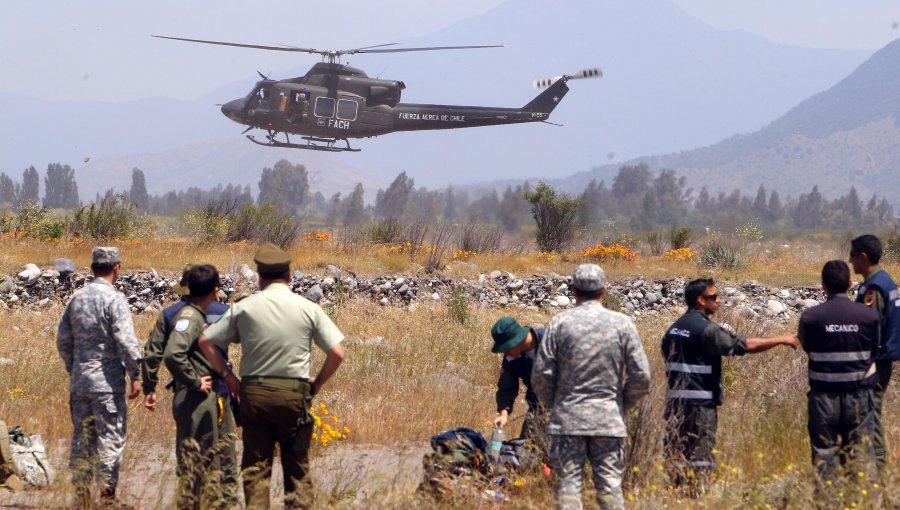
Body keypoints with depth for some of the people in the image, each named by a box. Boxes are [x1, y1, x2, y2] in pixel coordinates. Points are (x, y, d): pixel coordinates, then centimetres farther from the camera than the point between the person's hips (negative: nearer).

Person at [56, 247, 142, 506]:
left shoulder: (76, 298, 9)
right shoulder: (114, 299, -11)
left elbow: (63, 340, 14)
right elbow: (126, 340, -16)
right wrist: (136, 375, -10)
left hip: (79, 381, 6)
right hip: (107, 382, -6)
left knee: (81, 438, 10)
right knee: (111, 438, -2)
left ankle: (81, 496, 13)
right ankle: (107, 494, -5)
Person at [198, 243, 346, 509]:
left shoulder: (244, 307, -1)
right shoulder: (308, 308, -3)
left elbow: (206, 342, 1)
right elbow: (337, 353, -6)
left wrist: (228, 376, 7)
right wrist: (317, 383, 7)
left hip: (254, 393, 1)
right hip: (294, 394, -1)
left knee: (255, 467, 7)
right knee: (297, 467, 8)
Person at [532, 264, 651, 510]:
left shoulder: (559, 323, -2)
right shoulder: (622, 324, 0)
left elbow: (541, 375, -2)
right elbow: (641, 376, -2)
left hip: (567, 420, 0)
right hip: (609, 420, 1)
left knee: (568, 483, 1)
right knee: (610, 485, 4)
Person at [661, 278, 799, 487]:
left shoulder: (674, 329, 13)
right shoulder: (705, 329, -14)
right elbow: (745, 345, -15)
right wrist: (781, 340, -6)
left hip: (675, 400, 8)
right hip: (699, 403, -8)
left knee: (676, 454, 10)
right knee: (700, 456, -6)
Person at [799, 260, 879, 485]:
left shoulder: (811, 317, -10)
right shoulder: (869, 315, -9)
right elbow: (875, 349, 5)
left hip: (824, 395, 0)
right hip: (859, 394, 0)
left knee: (824, 451, 8)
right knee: (861, 450, 6)